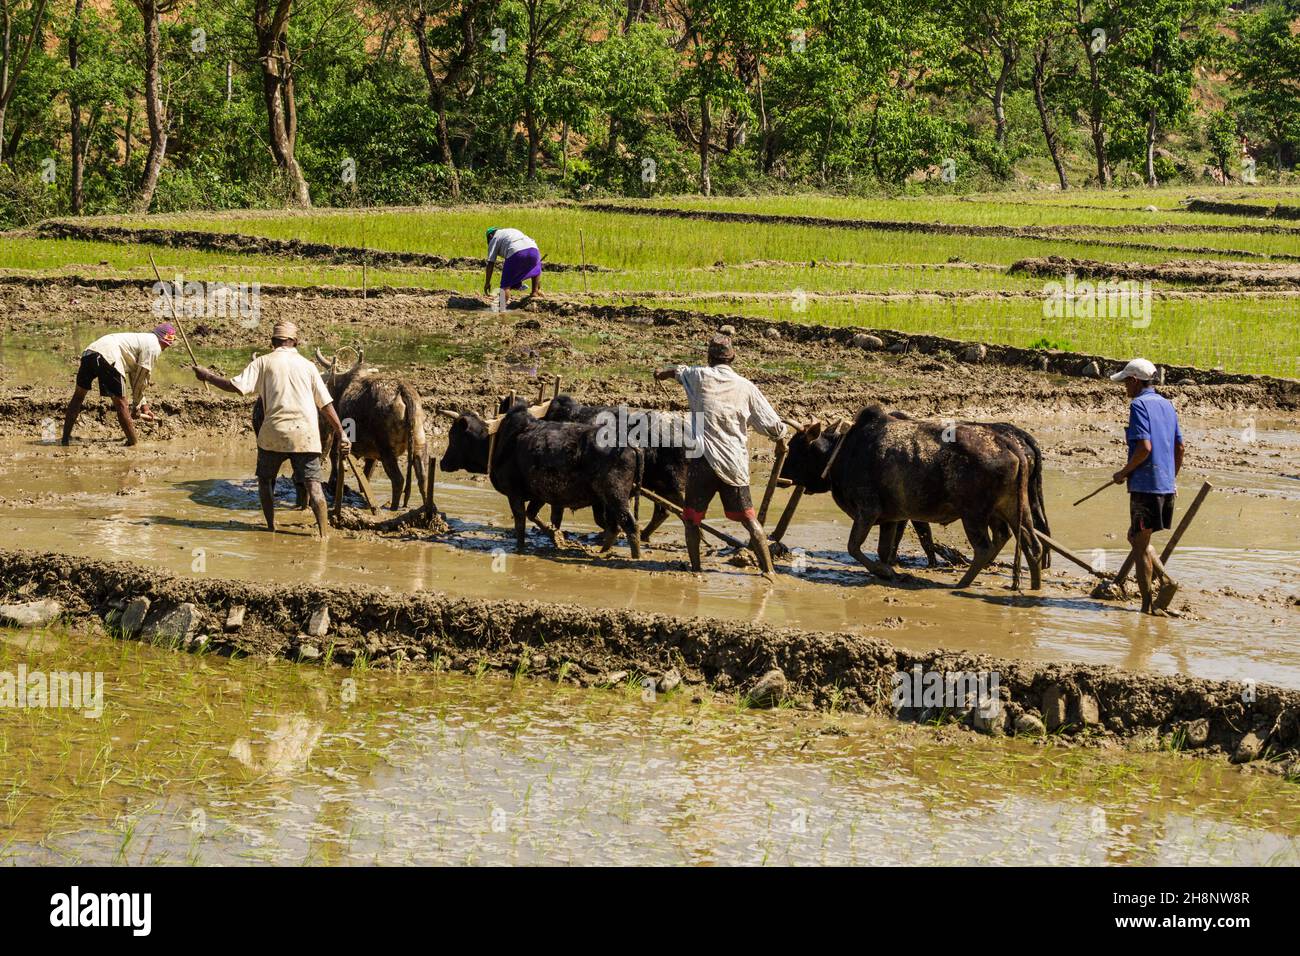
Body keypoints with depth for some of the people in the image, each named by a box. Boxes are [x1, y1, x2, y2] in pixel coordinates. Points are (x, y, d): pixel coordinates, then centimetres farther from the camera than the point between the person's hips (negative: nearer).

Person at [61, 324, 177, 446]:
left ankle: (66, 437, 24)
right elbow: (142, 378, 5)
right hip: (108, 357, -9)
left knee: (78, 395, 19)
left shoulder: (142, 340, 34)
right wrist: (136, 407, 15)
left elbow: (134, 376, 39)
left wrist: (143, 405, 37)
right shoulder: (154, 347, 7)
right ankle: (134, 442, 5)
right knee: (120, 402, 0)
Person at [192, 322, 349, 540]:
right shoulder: (307, 366, 13)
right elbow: (327, 404, 11)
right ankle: (323, 533, -14)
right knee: (313, 484, -3)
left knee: (265, 479, 20)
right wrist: (341, 434, 15)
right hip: (306, 432, 1)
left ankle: (271, 528, 19)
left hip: (274, 432, -1)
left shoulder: (264, 362, 5)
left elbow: (237, 386, -5)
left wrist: (209, 377, 8)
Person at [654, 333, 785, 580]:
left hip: (702, 461, -1)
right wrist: (780, 445, 25)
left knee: (692, 518, 13)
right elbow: (774, 425, 4)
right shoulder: (746, 387, 3)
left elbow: (679, 371, 28)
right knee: (749, 519, 7)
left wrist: (663, 373, 51)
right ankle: (767, 570, 2)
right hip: (735, 465, 1)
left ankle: (695, 568, 13)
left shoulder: (700, 377, 2)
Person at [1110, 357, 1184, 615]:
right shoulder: (1166, 405, 13)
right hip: (1166, 484, 8)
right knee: (1136, 537, 20)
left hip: (1145, 485, -8)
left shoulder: (1139, 405, -12)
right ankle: (1166, 580, 4)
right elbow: (1180, 447, 17)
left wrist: (1123, 473, -9)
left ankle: (1147, 605, 2)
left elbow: (1144, 447, -21)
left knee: (1140, 544, 0)